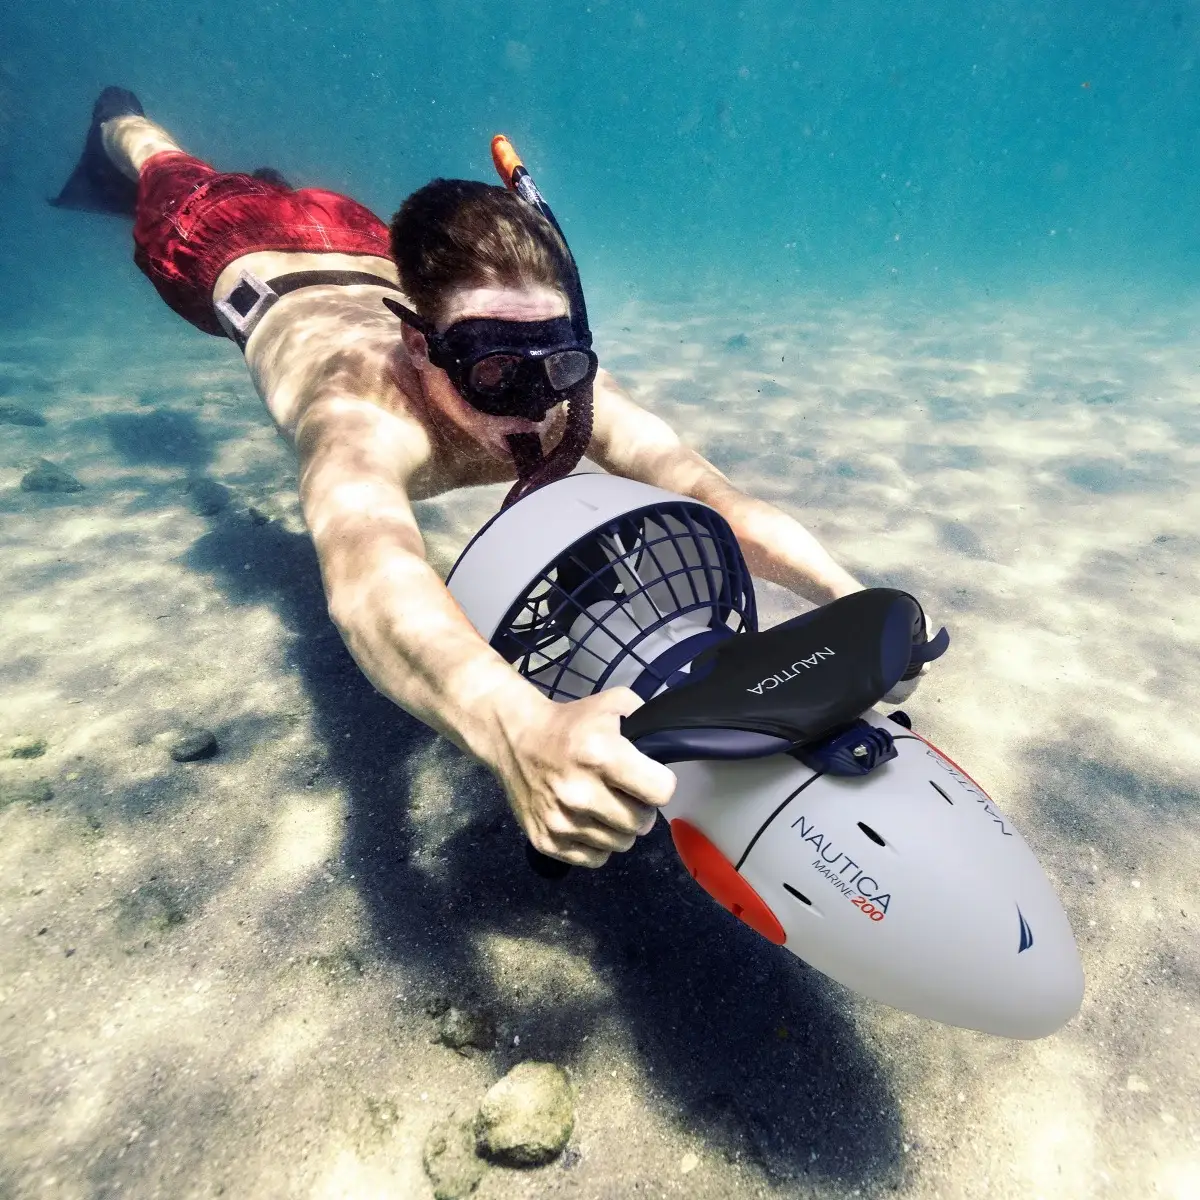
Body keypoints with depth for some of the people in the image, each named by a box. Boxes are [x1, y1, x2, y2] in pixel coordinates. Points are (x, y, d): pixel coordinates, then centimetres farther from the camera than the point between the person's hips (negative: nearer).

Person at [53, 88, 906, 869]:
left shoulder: (572, 395, -44)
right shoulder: (366, 415, -54)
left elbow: (717, 497, -52)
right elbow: (368, 572, -73)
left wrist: (857, 605, -67)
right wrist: (520, 729, -91)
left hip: (374, 265, 3)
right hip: (256, 262, -2)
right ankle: (123, 128, 61)